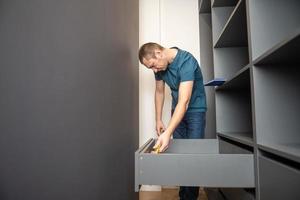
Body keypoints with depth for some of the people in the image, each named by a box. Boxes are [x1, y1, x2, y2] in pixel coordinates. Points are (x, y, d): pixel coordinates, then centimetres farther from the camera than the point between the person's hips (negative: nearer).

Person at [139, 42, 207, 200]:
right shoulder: (159, 65, -7)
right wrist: (158, 120, 4)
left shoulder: (186, 61, -29)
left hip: (195, 109, -5)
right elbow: (159, 91, 6)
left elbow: (184, 102, -37)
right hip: (177, 110, 6)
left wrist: (167, 133, -46)